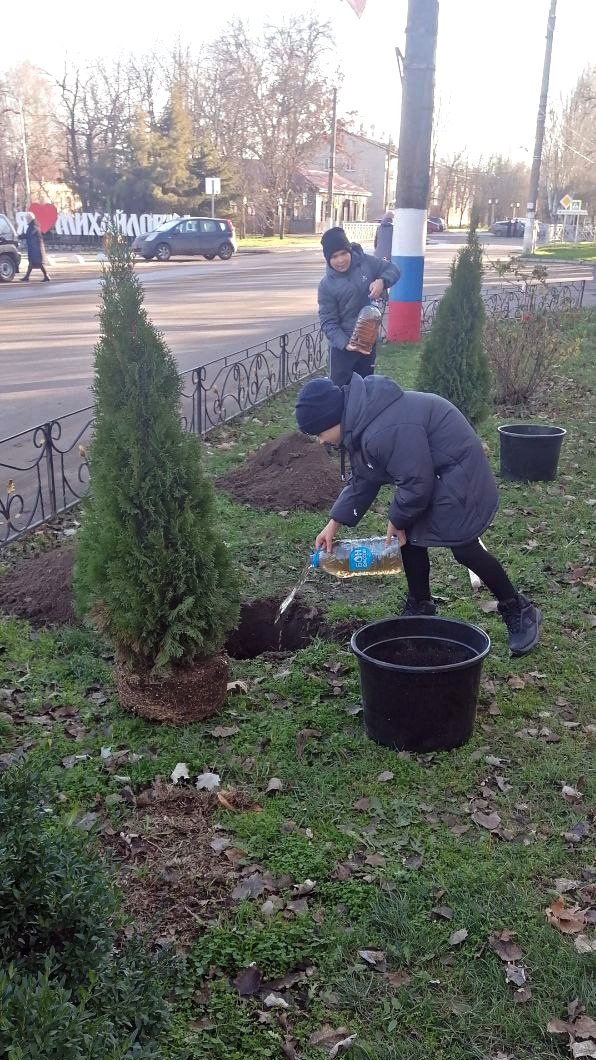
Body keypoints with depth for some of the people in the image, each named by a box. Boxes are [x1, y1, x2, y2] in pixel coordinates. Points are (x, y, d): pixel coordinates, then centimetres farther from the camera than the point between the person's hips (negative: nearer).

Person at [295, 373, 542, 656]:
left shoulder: (385, 431, -35)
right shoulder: (359, 420, -1)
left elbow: (416, 483, -29)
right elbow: (362, 479, 10)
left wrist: (398, 520, -11)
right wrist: (334, 523, 8)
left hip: (456, 472, -10)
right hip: (430, 473, 10)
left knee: (464, 548, -6)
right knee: (411, 537, 11)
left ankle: (520, 612, 9)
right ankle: (420, 607, 27)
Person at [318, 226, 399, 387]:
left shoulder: (366, 262, -6)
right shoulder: (327, 285, -13)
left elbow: (393, 269, 4)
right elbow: (328, 322, -13)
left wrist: (382, 281, -19)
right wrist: (345, 343, -28)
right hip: (342, 345, -3)